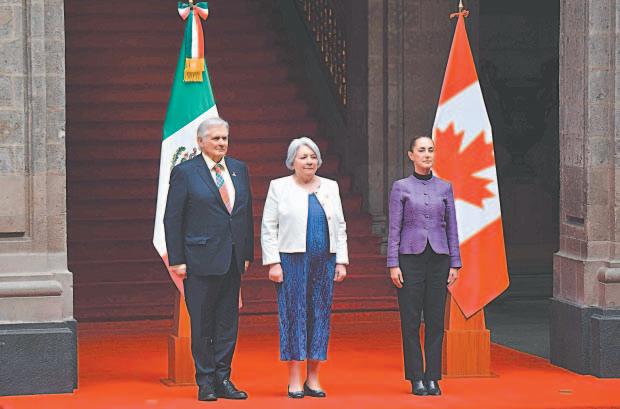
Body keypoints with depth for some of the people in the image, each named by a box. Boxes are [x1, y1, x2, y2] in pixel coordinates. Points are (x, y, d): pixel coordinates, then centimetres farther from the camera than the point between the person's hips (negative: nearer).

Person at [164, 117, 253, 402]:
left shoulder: (239, 169, 12)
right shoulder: (185, 172, -3)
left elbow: (247, 213, 15)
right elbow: (172, 219, -4)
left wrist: (248, 253, 10)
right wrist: (176, 260, -9)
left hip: (233, 260, 5)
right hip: (201, 259, -5)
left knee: (228, 321, 7)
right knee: (202, 323, 1)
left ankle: (223, 379, 15)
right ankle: (206, 382, 10)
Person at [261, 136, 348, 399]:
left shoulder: (330, 187, 13)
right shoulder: (279, 188, 3)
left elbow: (340, 227, 13)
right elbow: (268, 229, 0)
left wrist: (341, 261, 6)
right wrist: (273, 263, -8)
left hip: (324, 261, 3)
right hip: (292, 260, -3)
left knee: (320, 316, 3)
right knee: (293, 315, -3)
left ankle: (313, 379, 10)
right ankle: (294, 381, 1)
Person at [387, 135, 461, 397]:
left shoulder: (445, 188, 9)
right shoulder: (401, 187, 3)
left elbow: (452, 228, 9)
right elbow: (394, 228, 1)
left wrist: (455, 264, 3)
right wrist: (393, 264, -6)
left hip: (438, 258, 2)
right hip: (410, 257, -2)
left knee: (436, 320, 2)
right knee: (410, 320, -1)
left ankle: (433, 378, 7)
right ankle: (416, 378, 4)